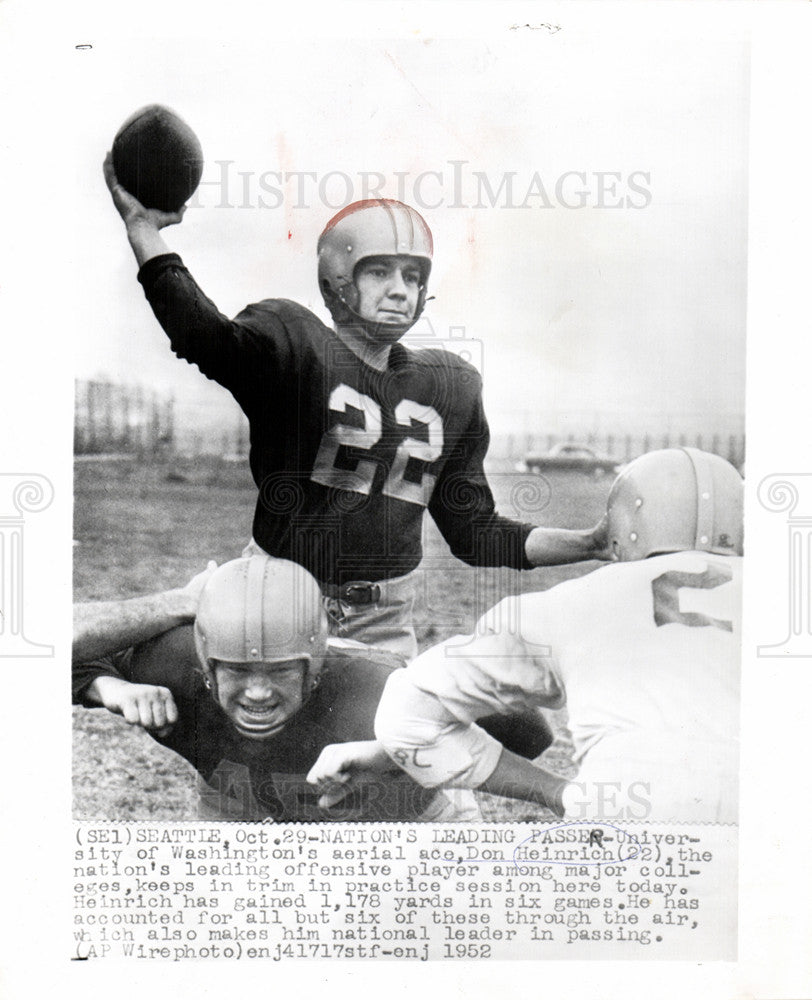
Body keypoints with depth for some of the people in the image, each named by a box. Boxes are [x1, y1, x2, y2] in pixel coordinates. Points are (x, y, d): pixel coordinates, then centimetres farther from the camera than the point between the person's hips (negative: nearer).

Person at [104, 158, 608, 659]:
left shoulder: (449, 388, 8)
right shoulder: (293, 346, -6)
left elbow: (475, 533, 11)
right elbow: (205, 336, -28)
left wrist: (590, 543, 4)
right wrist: (142, 227, -31)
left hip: (385, 625, 4)